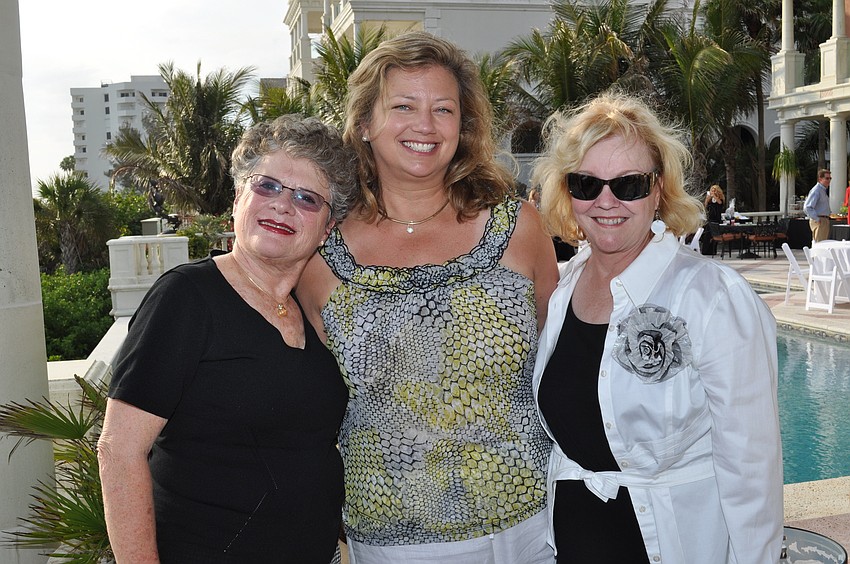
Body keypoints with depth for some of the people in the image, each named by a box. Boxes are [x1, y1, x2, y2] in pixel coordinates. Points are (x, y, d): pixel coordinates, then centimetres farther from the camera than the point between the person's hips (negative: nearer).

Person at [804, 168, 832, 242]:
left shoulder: (824, 190, 17)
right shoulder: (816, 190, -15)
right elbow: (807, 208, -24)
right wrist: (817, 219, -21)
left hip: (825, 220, 10)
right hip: (819, 222, -10)